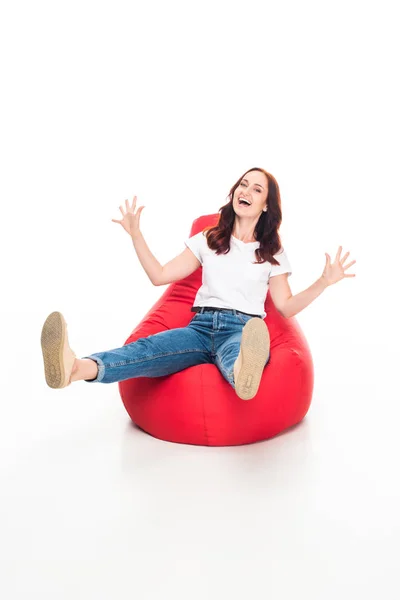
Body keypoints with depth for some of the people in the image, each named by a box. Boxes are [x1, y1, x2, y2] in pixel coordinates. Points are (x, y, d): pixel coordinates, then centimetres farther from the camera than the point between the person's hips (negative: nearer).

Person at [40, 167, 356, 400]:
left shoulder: (273, 253, 17)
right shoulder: (208, 240, 20)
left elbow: (286, 307, 11)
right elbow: (160, 276, 16)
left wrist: (325, 281, -3)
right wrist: (136, 236, 8)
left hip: (242, 330, -1)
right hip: (201, 326, 2)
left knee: (233, 352, -44)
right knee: (147, 346, -34)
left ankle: (244, 373, -81)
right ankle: (77, 368, -61)